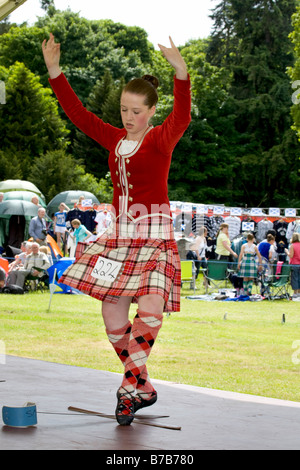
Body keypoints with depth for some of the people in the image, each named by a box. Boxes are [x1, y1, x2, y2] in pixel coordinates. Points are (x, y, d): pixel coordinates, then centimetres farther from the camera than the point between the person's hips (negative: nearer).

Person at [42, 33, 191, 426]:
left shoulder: (161, 140, -5)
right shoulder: (114, 139, 11)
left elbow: (181, 118, -26)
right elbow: (78, 113, 12)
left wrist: (181, 72, -42)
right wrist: (55, 71, 4)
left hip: (154, 234, -6)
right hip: (119, 234, 6)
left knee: (151, 309, -23)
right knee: (113, 316, 3)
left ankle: (129, 385, -11)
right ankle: (143, 389, 16)